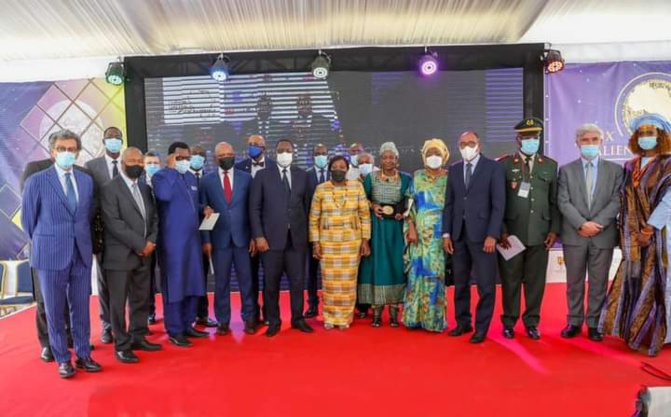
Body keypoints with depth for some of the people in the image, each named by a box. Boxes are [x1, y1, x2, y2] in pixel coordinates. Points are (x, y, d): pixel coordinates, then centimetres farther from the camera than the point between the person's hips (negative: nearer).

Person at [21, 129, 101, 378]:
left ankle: (83, 355, 23)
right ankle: (63, 359, 21)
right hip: (51, 255, -3)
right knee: (55, 310, 7)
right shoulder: (37, 181, -4)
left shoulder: (86, 180, 8)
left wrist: (81, 240, 11)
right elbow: (28, 219, 2)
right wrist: (43, 245, 8)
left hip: (82, 254, 3)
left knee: (81, 308, 11)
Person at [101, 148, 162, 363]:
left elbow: (154, 218, 13)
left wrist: (151, 241, -4)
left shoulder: (145, 188, 14)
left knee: (141, 299, 12)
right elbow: (113, 223, -15)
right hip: (120, 255, -6)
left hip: (143, 254, 6)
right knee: (119, 302, 2)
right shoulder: (110, 189, -6)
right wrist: (139, 244, -16)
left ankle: (138, 337, 25)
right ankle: (122, 345, 11)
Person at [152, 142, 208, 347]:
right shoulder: (161, 176, -6)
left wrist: (203, 210, 6)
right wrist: (171, 169, -20)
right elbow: (164, 195, -29)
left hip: (192, 238, 7)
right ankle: (174, 331, 10)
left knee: (193, 283, 11)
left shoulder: (191, 177, 16)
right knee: (174, 285, 0)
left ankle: (187, 325, 24)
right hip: (172, 241, -7)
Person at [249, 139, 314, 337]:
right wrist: (258, 236, -8)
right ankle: (273, 321, 19)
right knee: (271, 282, 5)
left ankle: (298, 318, 21)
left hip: (297, 237, 2)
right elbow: (254, 208, -1)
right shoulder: (263, 175, 2)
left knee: (298, 281, 7)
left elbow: (306, 205, 10)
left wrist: (306, 233, 5)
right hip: (272, 237, -2)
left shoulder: (302, 175, 9)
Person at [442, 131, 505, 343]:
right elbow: (449, 204, 11)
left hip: (482, 234, -4)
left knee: (485, 284, 1)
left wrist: (492, 235, -14)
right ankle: (463, 322, 24)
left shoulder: (493, 167, -1)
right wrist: (446, 233, 4)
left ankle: (481, 327, 13)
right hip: (459, 234, 4)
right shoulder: (454, 169, 12)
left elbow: (499, 204, -6)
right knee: (460, 283, 11)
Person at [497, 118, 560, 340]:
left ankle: (532, 322, 21)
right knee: (510, 279, 5)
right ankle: (509, 321, 18)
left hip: (540, 234, 2)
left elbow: (555, 201, 10)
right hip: (512, 234, -2)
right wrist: (501, 230, -8)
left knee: (536, 280, 7)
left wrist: (554, 229, 1)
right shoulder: (504, 164, 2)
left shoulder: (550, 165, 11)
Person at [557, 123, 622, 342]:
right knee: (574, 282, 8)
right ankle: (574, 322, 19)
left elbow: (616, 201, -2)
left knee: (599, 283, 6)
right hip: (574, 235, 0)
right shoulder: (566, 170, 6)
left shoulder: (615, 170, 7)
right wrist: (582, 224, -15)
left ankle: (594, 324, 18)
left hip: (603, 235, 0)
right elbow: (563, 202, -3)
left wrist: (597, 224, -14)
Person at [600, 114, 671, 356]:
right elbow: (626, 203, 9)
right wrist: (628, 234, 0)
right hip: (636, 237, 4)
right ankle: (638, 331, 17)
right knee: (636, 283, 6)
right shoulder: (630, 167, 11)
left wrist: (649, 229, -16)